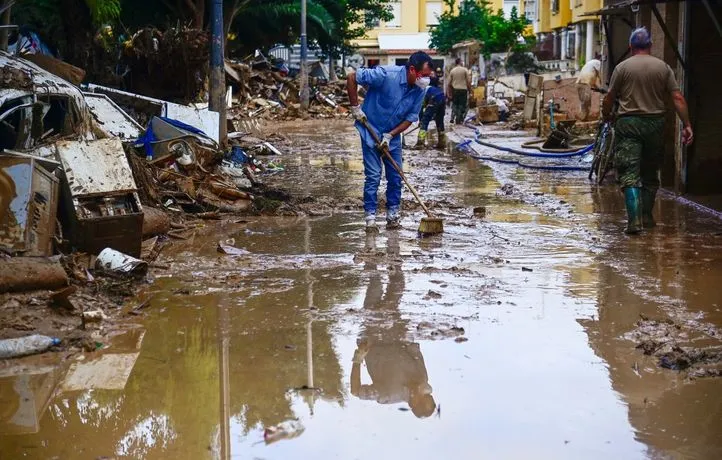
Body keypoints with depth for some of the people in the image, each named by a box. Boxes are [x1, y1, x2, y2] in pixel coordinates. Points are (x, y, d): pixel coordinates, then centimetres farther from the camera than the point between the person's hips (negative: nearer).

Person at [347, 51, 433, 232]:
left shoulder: (419, 90, -11)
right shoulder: (386, 75, -27)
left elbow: (410, 117, -3)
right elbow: (352, 78, -21)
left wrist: (390, 135, -14)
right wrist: (355, 107, -17)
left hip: (393, 134, 5)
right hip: (371, 130, -5)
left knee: (396, 176, 6)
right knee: (373, 176, -6)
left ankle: (393, 214, 17)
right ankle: (370, 217, 2)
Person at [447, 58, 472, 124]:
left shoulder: (452, 71, 5)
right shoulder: (465, 70, -4)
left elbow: (449, 83, 6)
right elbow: (468, 81, -7)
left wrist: (449, 92, 13)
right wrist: (470, 90, 2)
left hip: (455, 90, 3)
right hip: (463, 89, -3)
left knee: (455, 104, 13)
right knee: (462, 105, 2)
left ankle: (452, 119, 5)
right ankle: (459, 120, -1)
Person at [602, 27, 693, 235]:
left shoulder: (622, 68, -2)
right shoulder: (663, 68, 4)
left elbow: (609, 98, 1)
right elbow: (678, 98, -1)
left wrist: (606, 115, 20)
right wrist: (687, 125, 1)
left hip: (628, 124, -2)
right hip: (655, 124, 3)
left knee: (629, 175, -6)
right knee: (650, 174, 17)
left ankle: (634, 220, -19)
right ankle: (647, 217, 22)